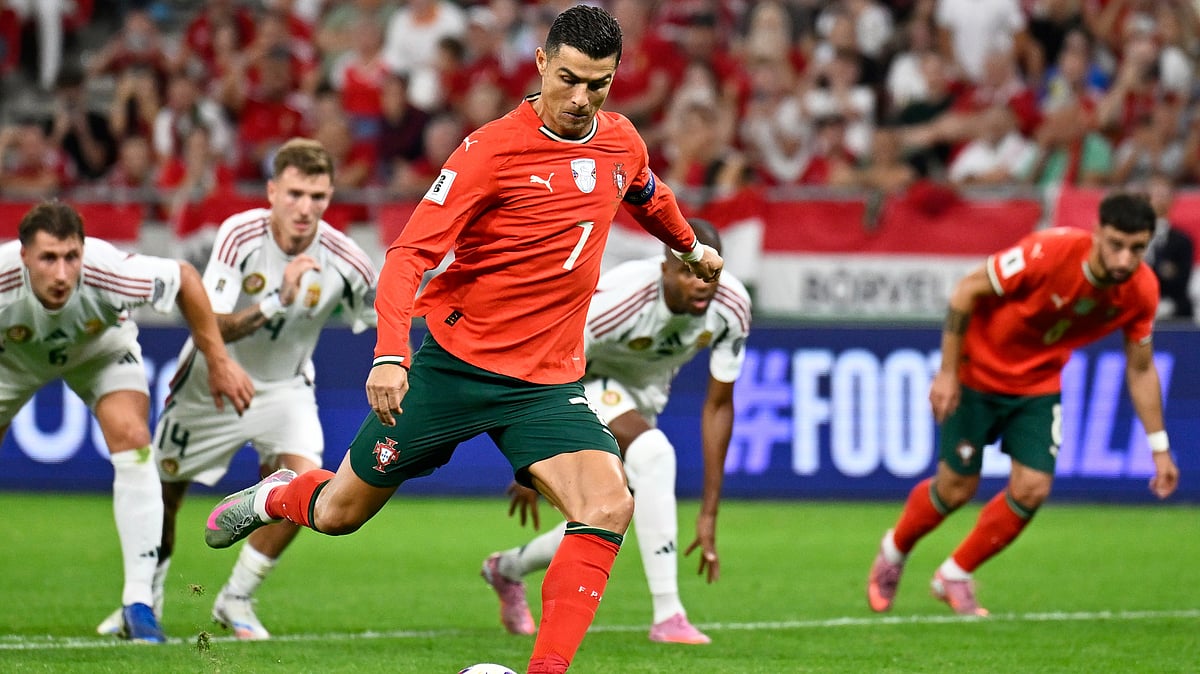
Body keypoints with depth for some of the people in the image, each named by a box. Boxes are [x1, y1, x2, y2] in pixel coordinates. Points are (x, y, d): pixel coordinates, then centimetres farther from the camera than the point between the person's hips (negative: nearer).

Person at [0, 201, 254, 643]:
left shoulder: (109, 272, -41)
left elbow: (185, 278, -21)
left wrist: (218, 361, -16)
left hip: (100, 348, -1)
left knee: (133, 442, -22)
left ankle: (138, 602, -20)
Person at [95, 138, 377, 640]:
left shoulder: (343, 262, -21)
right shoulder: (239, 234, -26)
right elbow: (211, 325, -32)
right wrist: (276, 303, -46)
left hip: (285, 388, 1)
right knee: (163, 492, 9)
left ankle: (236, 599, -2)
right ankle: (145, 600, 38)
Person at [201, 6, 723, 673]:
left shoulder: (622, 142, 2)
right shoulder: (493, 148, -15)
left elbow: (649, 195, 29)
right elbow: (410, 253, -18)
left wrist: (691, 246, 45)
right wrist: (390, 355, -31)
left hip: (548, 381, 3)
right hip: (451, 360, -3)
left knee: (609, 507, -23)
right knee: (338, 514, 10)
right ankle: (278, 495, 46)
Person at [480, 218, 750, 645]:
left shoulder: (732, 307, -23)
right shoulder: (614, 302, -38)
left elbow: (718, 406, -14)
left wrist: (709, 514, -14)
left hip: (644, 393, 6)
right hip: (584, 381, -6)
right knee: (652, 452, -33)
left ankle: (507, 569, 43)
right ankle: (667, 617, -32)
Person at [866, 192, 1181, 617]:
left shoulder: (1141, 291, -16)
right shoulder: (1049, 252, -32)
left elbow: (1140, 369, 0)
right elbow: (967, 291, -21)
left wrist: (1159, 447, 0)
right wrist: (947, 372, -20)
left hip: (1039, 386, 4)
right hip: (978, 375, -4)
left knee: (1032, 490, -9)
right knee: (957, 489, 2)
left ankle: (956, 576, 16)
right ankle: (894, 551, 34)